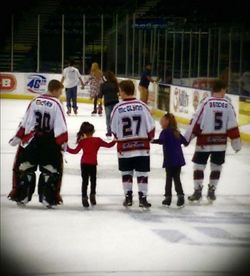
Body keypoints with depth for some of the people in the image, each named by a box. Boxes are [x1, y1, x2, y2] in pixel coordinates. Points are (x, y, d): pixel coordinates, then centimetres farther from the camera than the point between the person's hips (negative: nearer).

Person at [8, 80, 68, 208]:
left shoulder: (35, 101, 4)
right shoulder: (56, 104, -9)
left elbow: (25, 122, 5)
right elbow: (60, 127, -14)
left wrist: (18, 137, 11)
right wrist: (63, 143, -10)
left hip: (31, 139, 4)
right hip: (49, 141, -4)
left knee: (23, 167, 14)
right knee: (52, 169, 8)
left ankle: (21, 196, 16)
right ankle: (48, 198, 6)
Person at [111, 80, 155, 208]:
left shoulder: (118, 108, -8)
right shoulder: (142, 106, -7)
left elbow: (114, 130, 0)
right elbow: (150, 127, -3)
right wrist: (149, 138, 15)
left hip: (124, 147, 0)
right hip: (142, 146, 0)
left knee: (126, 173, 15)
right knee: (142, 173, 6)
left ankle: (128, 197, 18)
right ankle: (142, 198, 5)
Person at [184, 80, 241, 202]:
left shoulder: (206, 102, -8)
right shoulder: (227, 104, -2)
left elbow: (196, 122, -10)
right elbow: (232, 126, -1)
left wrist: (187, 138, -5)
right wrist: (236, 143, 8)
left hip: (204, 141, -2)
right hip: (220, 142, 2)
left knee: (199, 165, 9)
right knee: (216, 167, 16)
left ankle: (197, 191, 6)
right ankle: (211, 191, 17)